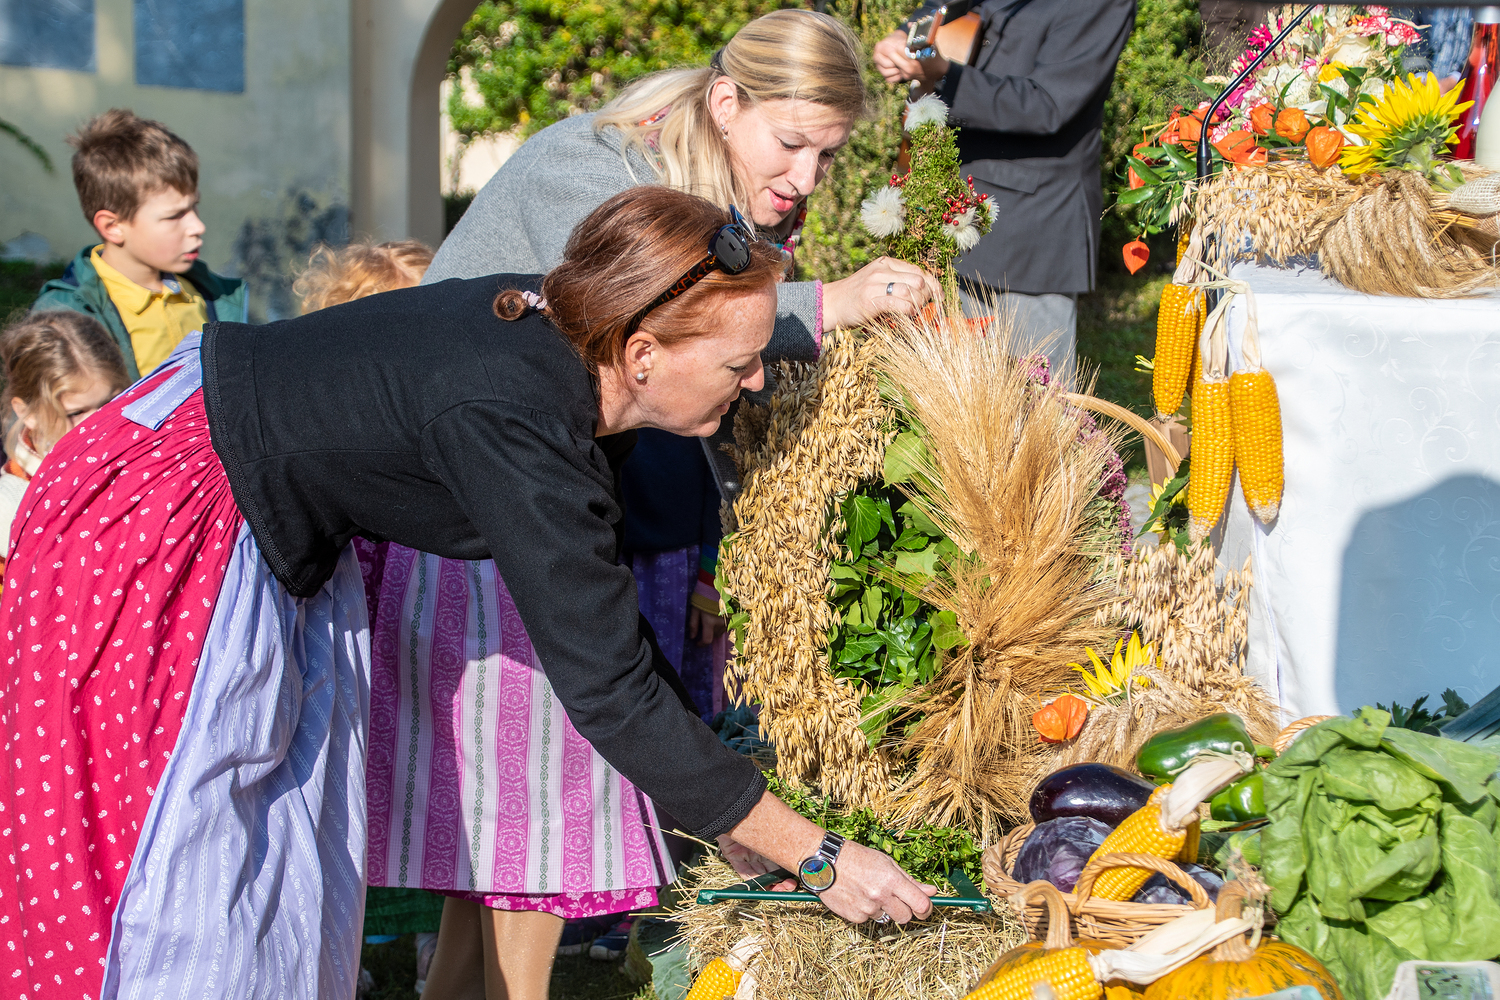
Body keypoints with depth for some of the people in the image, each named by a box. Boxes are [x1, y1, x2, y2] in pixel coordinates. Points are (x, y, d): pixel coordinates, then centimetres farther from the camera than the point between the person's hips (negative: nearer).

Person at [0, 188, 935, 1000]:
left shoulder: (558, 340, -6)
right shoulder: (516, 428, -33)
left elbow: (606, 616, 6)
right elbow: (607, 692, -29)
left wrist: (721, 806, 8)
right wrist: (817, 858, -23)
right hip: (164, 519, -9)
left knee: (297, 845, 13)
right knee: (186, 853, -5)